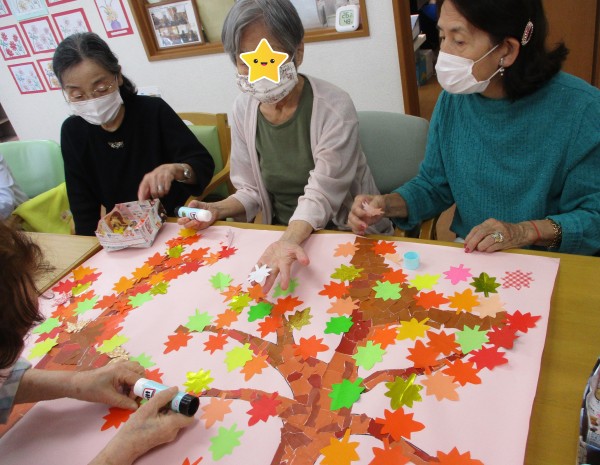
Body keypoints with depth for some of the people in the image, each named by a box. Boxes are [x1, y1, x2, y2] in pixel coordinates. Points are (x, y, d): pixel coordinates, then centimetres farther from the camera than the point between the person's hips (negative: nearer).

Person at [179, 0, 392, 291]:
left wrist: (289, 240, -41)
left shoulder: (334, 108, -18)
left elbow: (319, 197, -22)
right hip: (281, 234, 5)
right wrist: (217, 210, -14)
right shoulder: (244, 109, -2)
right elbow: (251, 190, 6)